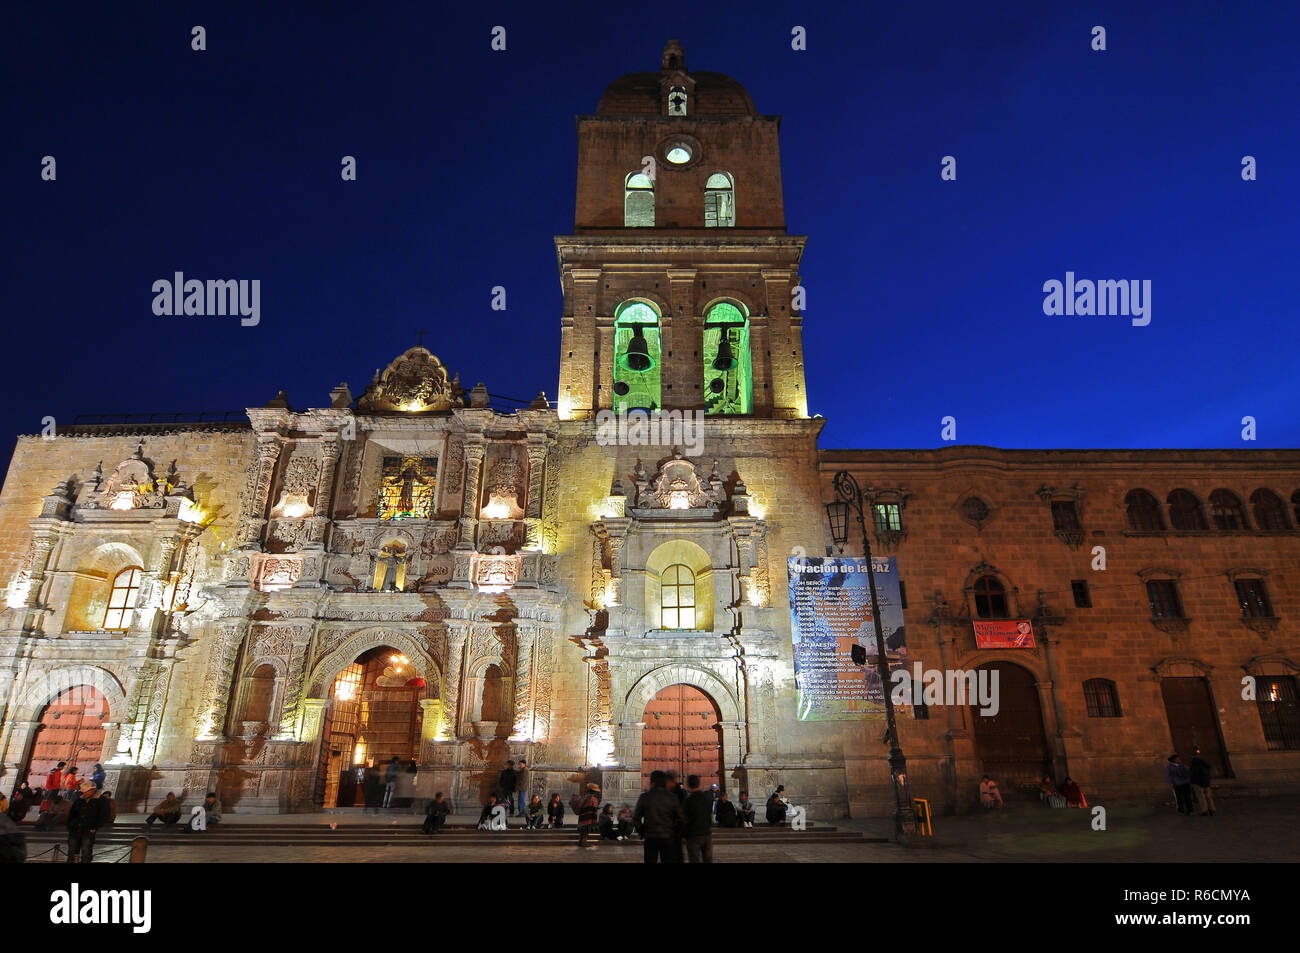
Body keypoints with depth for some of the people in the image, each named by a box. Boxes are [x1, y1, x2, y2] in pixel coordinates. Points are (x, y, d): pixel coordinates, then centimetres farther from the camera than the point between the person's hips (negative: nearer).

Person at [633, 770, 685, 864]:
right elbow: (682, 818, -5)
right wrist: (676, 833, 8)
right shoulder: (672, 797, -5)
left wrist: (642, 832, 9)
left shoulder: (644, 797, -6)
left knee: (650, 860, 11)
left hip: (650, 838, 0)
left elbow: (636, 818, -3)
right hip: (668, 838, 0)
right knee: (669, 860, 8)